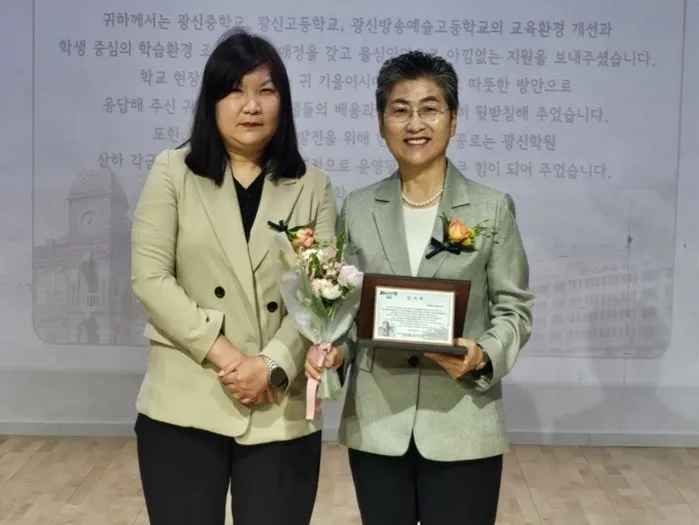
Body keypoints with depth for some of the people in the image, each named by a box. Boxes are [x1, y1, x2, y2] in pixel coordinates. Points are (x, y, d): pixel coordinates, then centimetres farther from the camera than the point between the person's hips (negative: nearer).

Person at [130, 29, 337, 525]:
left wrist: (272, 366, -13)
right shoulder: (173, 172, 4)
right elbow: (150, 277, -4)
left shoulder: (312, 187, 7)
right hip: (184, 405, 0)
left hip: (281, 413, 1)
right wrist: (223, 353, -12)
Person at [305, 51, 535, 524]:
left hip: (462, 427, -2)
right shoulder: (359, 208, 5)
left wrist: (484, 356, -17)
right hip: (375, 424, 2)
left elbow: (515, 308, 1)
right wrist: (332, 349, -11)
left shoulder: (492, 207, -1)